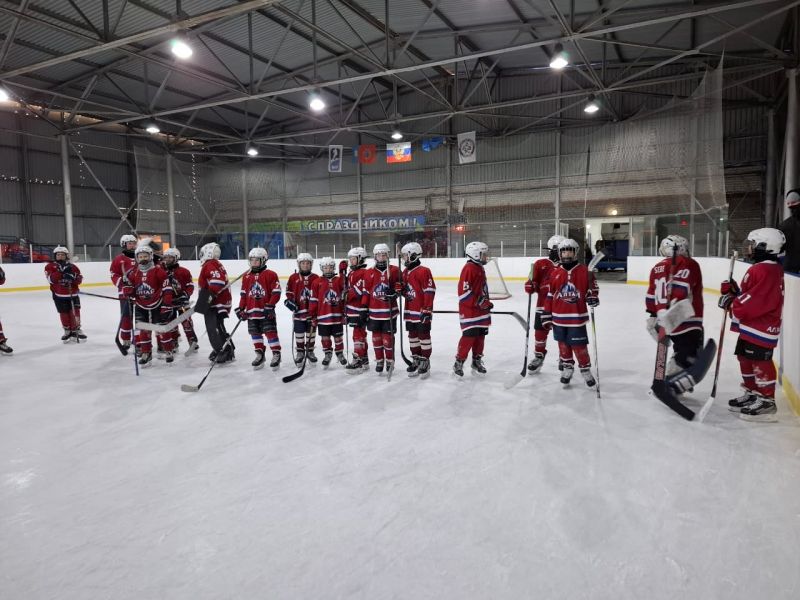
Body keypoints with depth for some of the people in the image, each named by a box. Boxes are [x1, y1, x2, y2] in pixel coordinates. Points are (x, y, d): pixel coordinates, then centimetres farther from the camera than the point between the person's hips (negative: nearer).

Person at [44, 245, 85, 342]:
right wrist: (61, 272, -26)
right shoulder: (50, 266, 0)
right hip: (59, 295, -1)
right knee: (64, 313, 4)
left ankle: (76, 330, 12)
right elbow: (51, 279, -16)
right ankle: (67, 331, 20)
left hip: (72, 294, 1)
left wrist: (73, 277, -22)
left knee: (75, 312, -1)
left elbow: (79, 279, -1)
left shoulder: (73, 267, 5)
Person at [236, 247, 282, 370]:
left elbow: (276, 292, -9)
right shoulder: (246, 276, 10)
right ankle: (260, 355, 24)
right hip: (251, 311, 6)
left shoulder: (270, 275, -7)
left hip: (266, 311, -6)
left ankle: (276, 354, 5)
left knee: (270, 332, -6)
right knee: (255, 333, 11)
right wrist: (241, 308, 8)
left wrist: (270, 306, -15)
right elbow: (243, 294, 14)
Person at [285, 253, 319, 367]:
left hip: (312, 310, 0)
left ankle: (310, 351, 24)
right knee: (299, 332, 6)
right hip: (298, 310, 0)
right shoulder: (293, 278, 1)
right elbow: (289, 292, 6)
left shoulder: (315, 278, -1)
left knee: (311, 332, 10)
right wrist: (289, 301, -8)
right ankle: (300, 352, 20)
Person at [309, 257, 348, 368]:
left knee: (338, 336, 10)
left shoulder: (339, 280, 2)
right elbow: (313, 300, -1)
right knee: (325, 337, 9)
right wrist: (313, 315, -2)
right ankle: (327, 354, 27)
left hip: (337, 315, 1)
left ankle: (340, 353, 28)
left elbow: (344, 297, 3)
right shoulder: (317, 282, -2)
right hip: (323, 316, -1)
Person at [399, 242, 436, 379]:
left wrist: (427, 309, -20)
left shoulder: (423, 271, -14)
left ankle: (425, 363, 10)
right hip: (410, 312, 9)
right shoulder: (405, 272, 13)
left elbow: (430, 291, -18)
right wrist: (400, 289, -1)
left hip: (422, 312, -9)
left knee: (424, 336, 0)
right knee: (413, 336, 15)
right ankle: (416, 360, 27)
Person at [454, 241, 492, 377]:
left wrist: (486, 302, 20)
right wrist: (479, 302, -19)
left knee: (480, 336, 12)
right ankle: (459, 362, 2)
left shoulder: (480, 268, 15)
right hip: (469, 310, -9)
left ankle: (477, 361, 24)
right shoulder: (469, 269, -16)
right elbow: (464, 292, -21)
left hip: (481, 311, 9)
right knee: (469, 337, -9)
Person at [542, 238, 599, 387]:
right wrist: (546, 315, 4)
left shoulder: (584, 271, -3)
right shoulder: (555, 273, 1)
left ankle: (585, 369, 19)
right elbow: (549, 296, 5)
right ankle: (567, 367, 30)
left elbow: (592, 288, 5)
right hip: (559, 318, 2)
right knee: (563, 344, 13)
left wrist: (593, 297, -17)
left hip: (577, 317, -2)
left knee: (579, 345, 1)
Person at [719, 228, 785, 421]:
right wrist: (733, 292, 2)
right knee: (746, 359, 18)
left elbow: (753, 302, -25)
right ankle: (753, 394, 30)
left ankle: (766, 401, 4)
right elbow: (750, 296, 14)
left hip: (760, 329, -11)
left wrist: (731, 303, -13)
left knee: (760, 363, -4)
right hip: (751, 327, 11)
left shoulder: (763, 271, -21)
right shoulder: (766, 268, 15)